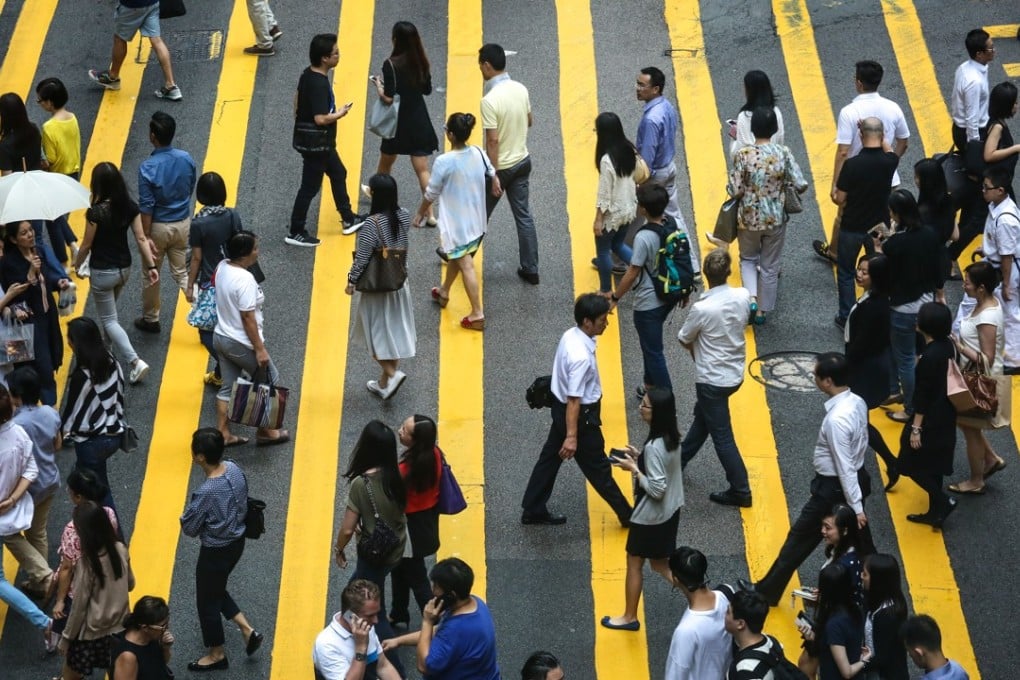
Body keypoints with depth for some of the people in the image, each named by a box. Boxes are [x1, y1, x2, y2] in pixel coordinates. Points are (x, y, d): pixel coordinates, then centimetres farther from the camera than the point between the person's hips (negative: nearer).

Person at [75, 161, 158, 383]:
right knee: (108, 310, 30)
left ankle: (135, 362, -8)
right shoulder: (130, 207, -8)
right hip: (124, 268, 6)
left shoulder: (95, 212, -23)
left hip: (102, 272, -6)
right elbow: (141, 239, -6)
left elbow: (87, 245, -13)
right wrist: (151, 266, 1)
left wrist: (77, 265, 5)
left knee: (109, 319, 4)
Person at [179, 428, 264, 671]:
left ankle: (217, 655, 35)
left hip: (216, 552, -7)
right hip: (237, 541, 7)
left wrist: (188, 516, -2)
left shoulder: (206, 493, -35)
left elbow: (189, 528, -20)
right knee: (216, 590, 30)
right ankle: (248, 631, 28)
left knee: (207, 601, 17)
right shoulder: (234, 469, -12)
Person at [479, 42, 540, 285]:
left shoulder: (490, 100, -25)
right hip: (522, 162, 6)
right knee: (524, 215, 12)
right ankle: (530, 269, 15)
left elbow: (493, 140, -24)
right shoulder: (521, 89, -3)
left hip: (501, 166, -6)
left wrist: (494, 175, -20)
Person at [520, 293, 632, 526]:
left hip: (560, 407, 9)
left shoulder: (570, 335, -5)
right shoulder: (581, 356, -32)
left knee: (549, 459, 19)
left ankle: (533, 511, 32)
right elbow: (574, 400, -30)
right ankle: (627, 515, 24)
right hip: (581, 415, -9)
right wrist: (572, 436, -27)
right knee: (598, 469, 8)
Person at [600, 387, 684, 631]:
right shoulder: (671, 436, -2)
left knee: (634, 563, 11)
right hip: (670, 510, 8)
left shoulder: (654, 447, -30)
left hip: (651, 515, -8)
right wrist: (639, 456, 3)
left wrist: (633, 469, -20)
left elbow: (657, 489, -28)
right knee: (660, 561, 23)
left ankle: (630, 617, 25)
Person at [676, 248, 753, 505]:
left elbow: (684, 339, -11)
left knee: (722, 436, 5)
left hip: (712, 380, -7)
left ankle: (741, 491, 12)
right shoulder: (743, 296, -10)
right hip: (735, 374, 7)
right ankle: (680, 459, 46)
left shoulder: (702, 309, -27)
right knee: (702, 416, 27)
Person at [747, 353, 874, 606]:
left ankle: (767, 591, 20)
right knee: (859, 539, 21)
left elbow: (845, 468, -27)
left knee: (800, 538, 7)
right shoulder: (857, 402, -4)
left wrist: (856, 507, -22)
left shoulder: (836, 419, -31)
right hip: (858, 478, 8)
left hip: (835, 488, -8)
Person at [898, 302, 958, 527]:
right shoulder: (948, 346, -1)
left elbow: (922, 395, -22)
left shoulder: (929, 357, -26)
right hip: (946, 419, 9)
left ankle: (944, 501, 3)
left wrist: (915, 428, -16)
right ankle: (935, 512, 26)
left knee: (912, 464, 6)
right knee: (933, 465, 19)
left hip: (930, 420, -9)